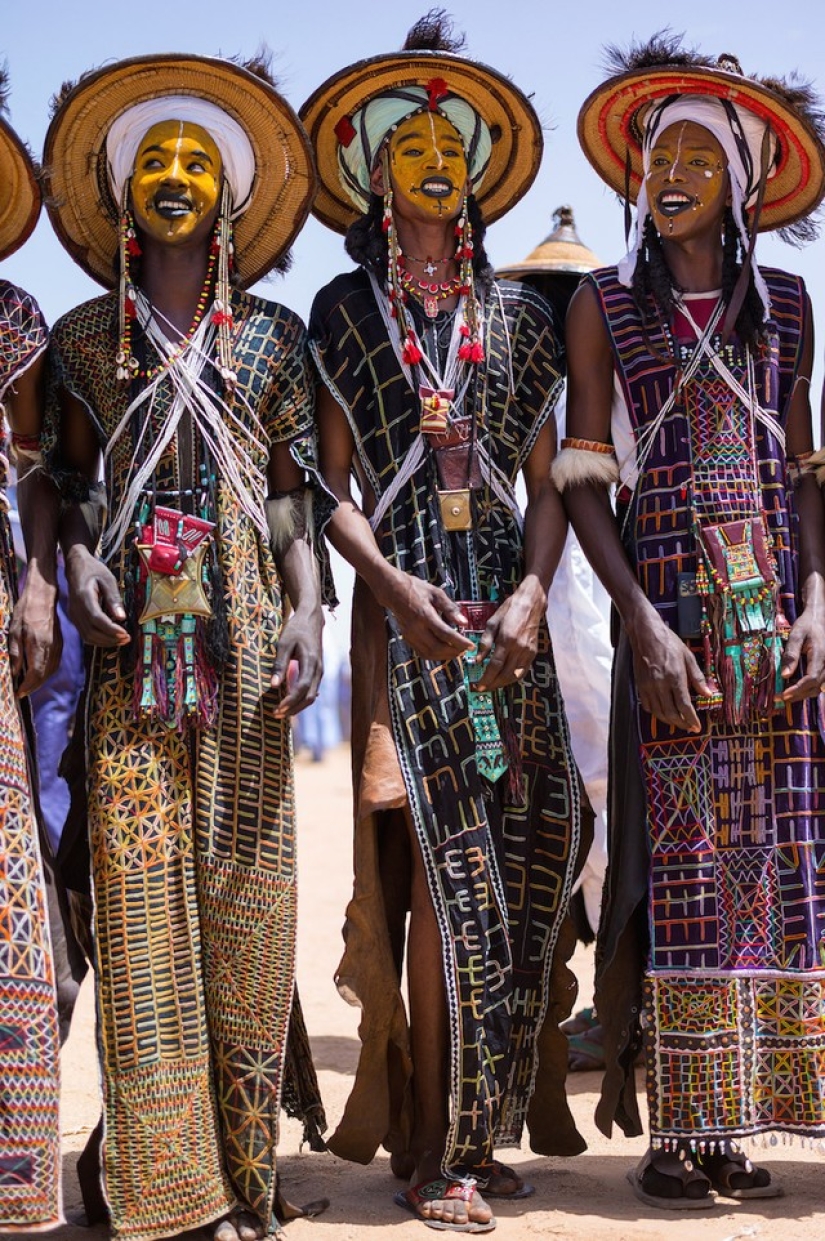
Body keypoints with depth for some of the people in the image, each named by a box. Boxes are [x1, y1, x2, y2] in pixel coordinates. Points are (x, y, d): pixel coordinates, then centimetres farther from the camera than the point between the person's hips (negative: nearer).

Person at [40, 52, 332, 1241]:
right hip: (131, 641, 0)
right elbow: (68, 483, 13)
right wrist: (79, 562, -7)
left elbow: (296, 492, 8)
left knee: (242, 882, -2)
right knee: (137, 880, -5)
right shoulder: (83, 337, 14)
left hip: (242, 633, 0)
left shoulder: (273, 336, 13)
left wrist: (310, 610, -5)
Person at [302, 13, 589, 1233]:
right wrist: (393, 583, -14)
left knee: (518, 852, -1)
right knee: (444, 859, -9)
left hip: (505, 606, 3)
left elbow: (548, 481, 10)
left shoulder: (515, 316, 15)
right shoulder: (345, 310, 9)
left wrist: (532, 592, -7)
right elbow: (335, 484, 3)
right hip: (405, 604, -3)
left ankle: (479, 1125, 10)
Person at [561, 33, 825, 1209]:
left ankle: (730, 1121, 10)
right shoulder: (605, 305, 5)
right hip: (668, 599, -3)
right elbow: (584, 482, -2)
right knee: (673, 852, -4)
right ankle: (668, 1124, 3)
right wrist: (646, 622, -13)